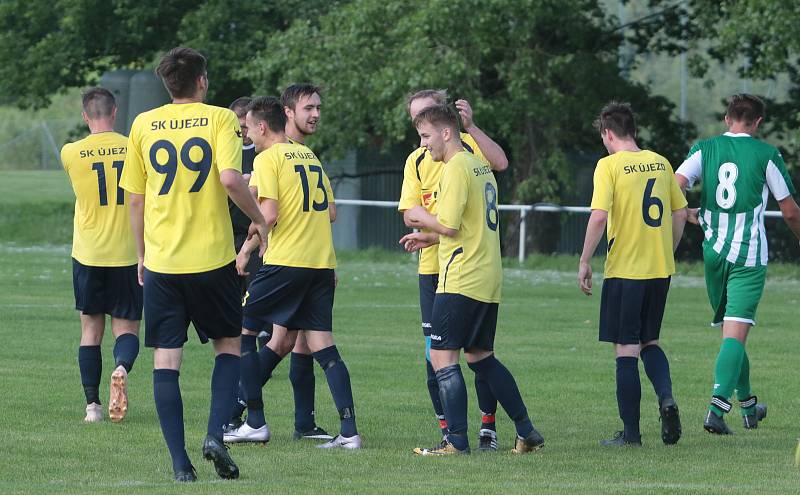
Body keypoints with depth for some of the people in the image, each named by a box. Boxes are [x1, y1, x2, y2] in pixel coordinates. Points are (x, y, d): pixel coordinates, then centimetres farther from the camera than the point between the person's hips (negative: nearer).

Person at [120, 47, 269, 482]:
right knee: (228, 345, 16)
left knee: (166, 359, 3)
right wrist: (258, 218, -1)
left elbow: (135, 199, 9)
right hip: (212, 258, -2)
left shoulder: (143, 124, 6)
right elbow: (230, 178, -17)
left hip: (160, 262, 2)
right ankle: (216, 434, -3)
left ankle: (180, 461, -3)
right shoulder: (219, 119, -2)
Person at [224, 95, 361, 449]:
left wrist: (246, 248, -4)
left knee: (241, 328, 5)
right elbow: (330, 213, 19)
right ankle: (349, 431, -5)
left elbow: (268, 213, -15)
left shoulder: (268, 159, -5)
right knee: (322, 344, 6)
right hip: (323, 261, 7)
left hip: (285, 261, -7)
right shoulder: (310, 156, 18)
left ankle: (256, 423, 1)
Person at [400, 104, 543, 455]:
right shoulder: (481, 168, 17)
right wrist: (429, 237, 20)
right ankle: (526, 432, 18)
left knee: (442, 357, -7)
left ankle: (457, 440, -11)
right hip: (489, 280, 10)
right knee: (481, 356, 17)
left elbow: (449, 225, -19)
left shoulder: (456, 168, -13)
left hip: (461, 279, -10)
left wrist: (421, 216, -1)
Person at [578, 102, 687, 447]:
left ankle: (631, 431, 2)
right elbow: (680, 213, 11)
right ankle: (666, 397, -5)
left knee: (626, 349, 1)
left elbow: (599, 216, -17)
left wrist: (584, 262, -10)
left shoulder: (609, 165, -8)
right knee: (648, 341, 20)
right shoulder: (660, 163, 8)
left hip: (624, 269, -5)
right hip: (660, 269, 5)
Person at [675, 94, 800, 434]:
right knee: (736, 333, -9)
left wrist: (687, 215, 11)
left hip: (713, 253, 4)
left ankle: (748, 406, 32)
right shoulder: (766, 155, -3)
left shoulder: (704, 150, 4)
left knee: (730, 330, 19)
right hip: (750, 255, -4)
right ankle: (717, 408, -25)